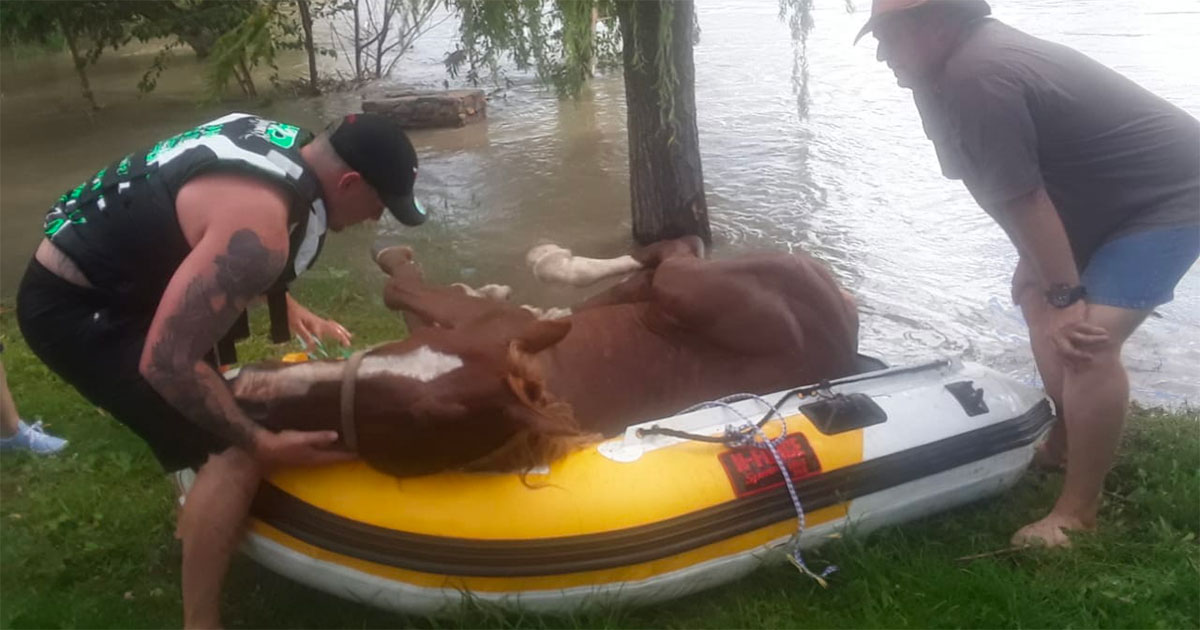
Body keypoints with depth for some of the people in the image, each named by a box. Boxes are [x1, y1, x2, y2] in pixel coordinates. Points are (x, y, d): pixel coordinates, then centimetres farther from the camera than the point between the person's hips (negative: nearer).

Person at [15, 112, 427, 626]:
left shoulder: (284, 141, -3)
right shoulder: (259, 229, -31)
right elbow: (166, 362, -32)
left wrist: (286, 305, 14)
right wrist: (263, 444, -23)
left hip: (106, 271, 11)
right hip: (74, 307, -11)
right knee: (235, 452, -18)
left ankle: (200, 516, 52)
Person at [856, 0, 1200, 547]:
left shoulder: (977, 78, -29)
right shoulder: (971, 57, 3)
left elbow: (1024, 198, -27)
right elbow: (1024, 192, 9)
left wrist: (1065, 295, -22)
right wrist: (1039, 269, 12)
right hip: (1114, 194, 11)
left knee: (1087, 341, -22)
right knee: (1036, 298, 20)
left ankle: (1076, 515, -12)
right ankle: (1066, 442, 33)